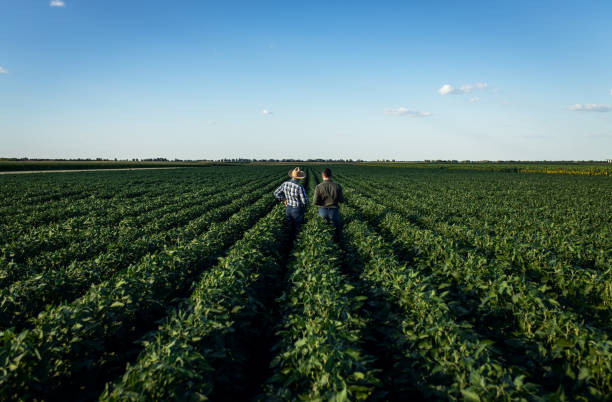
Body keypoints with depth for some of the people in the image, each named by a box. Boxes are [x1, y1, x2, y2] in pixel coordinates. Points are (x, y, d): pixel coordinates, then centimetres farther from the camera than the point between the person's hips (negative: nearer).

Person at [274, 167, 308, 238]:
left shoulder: (285, 184, -8)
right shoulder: (300, 187, -27)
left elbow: (276, 193, 3)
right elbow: (305, 201, -23)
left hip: (288, 209, 6)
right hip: (298, 211, -6)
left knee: (291, 227, 22)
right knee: (297, 230, 11)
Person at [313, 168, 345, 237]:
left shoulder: (318, 187, -12)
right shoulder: (337, 186, -10)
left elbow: (315, 202, -14)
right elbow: (341, 200, -4)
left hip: (323, 211, 0)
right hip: (334, 211, 0)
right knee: (337, 229, 17)